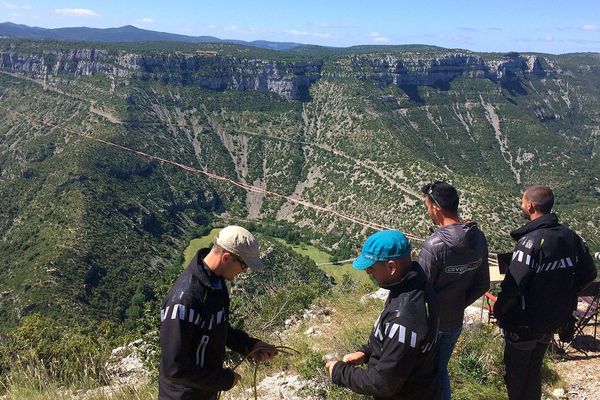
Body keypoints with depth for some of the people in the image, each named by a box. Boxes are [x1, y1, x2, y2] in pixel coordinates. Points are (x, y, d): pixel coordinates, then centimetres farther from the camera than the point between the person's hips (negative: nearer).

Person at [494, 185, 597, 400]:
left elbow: (513, 286, -30)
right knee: (534, 370, 25)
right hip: (554, 319, 7)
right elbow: (588, 273, 5)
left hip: (524, 324, -7)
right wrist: (563, 297, 13)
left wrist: (498, 310, -12)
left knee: (516, 375, 13)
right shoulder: (569, 235, -5)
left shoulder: (531, 241, -27)